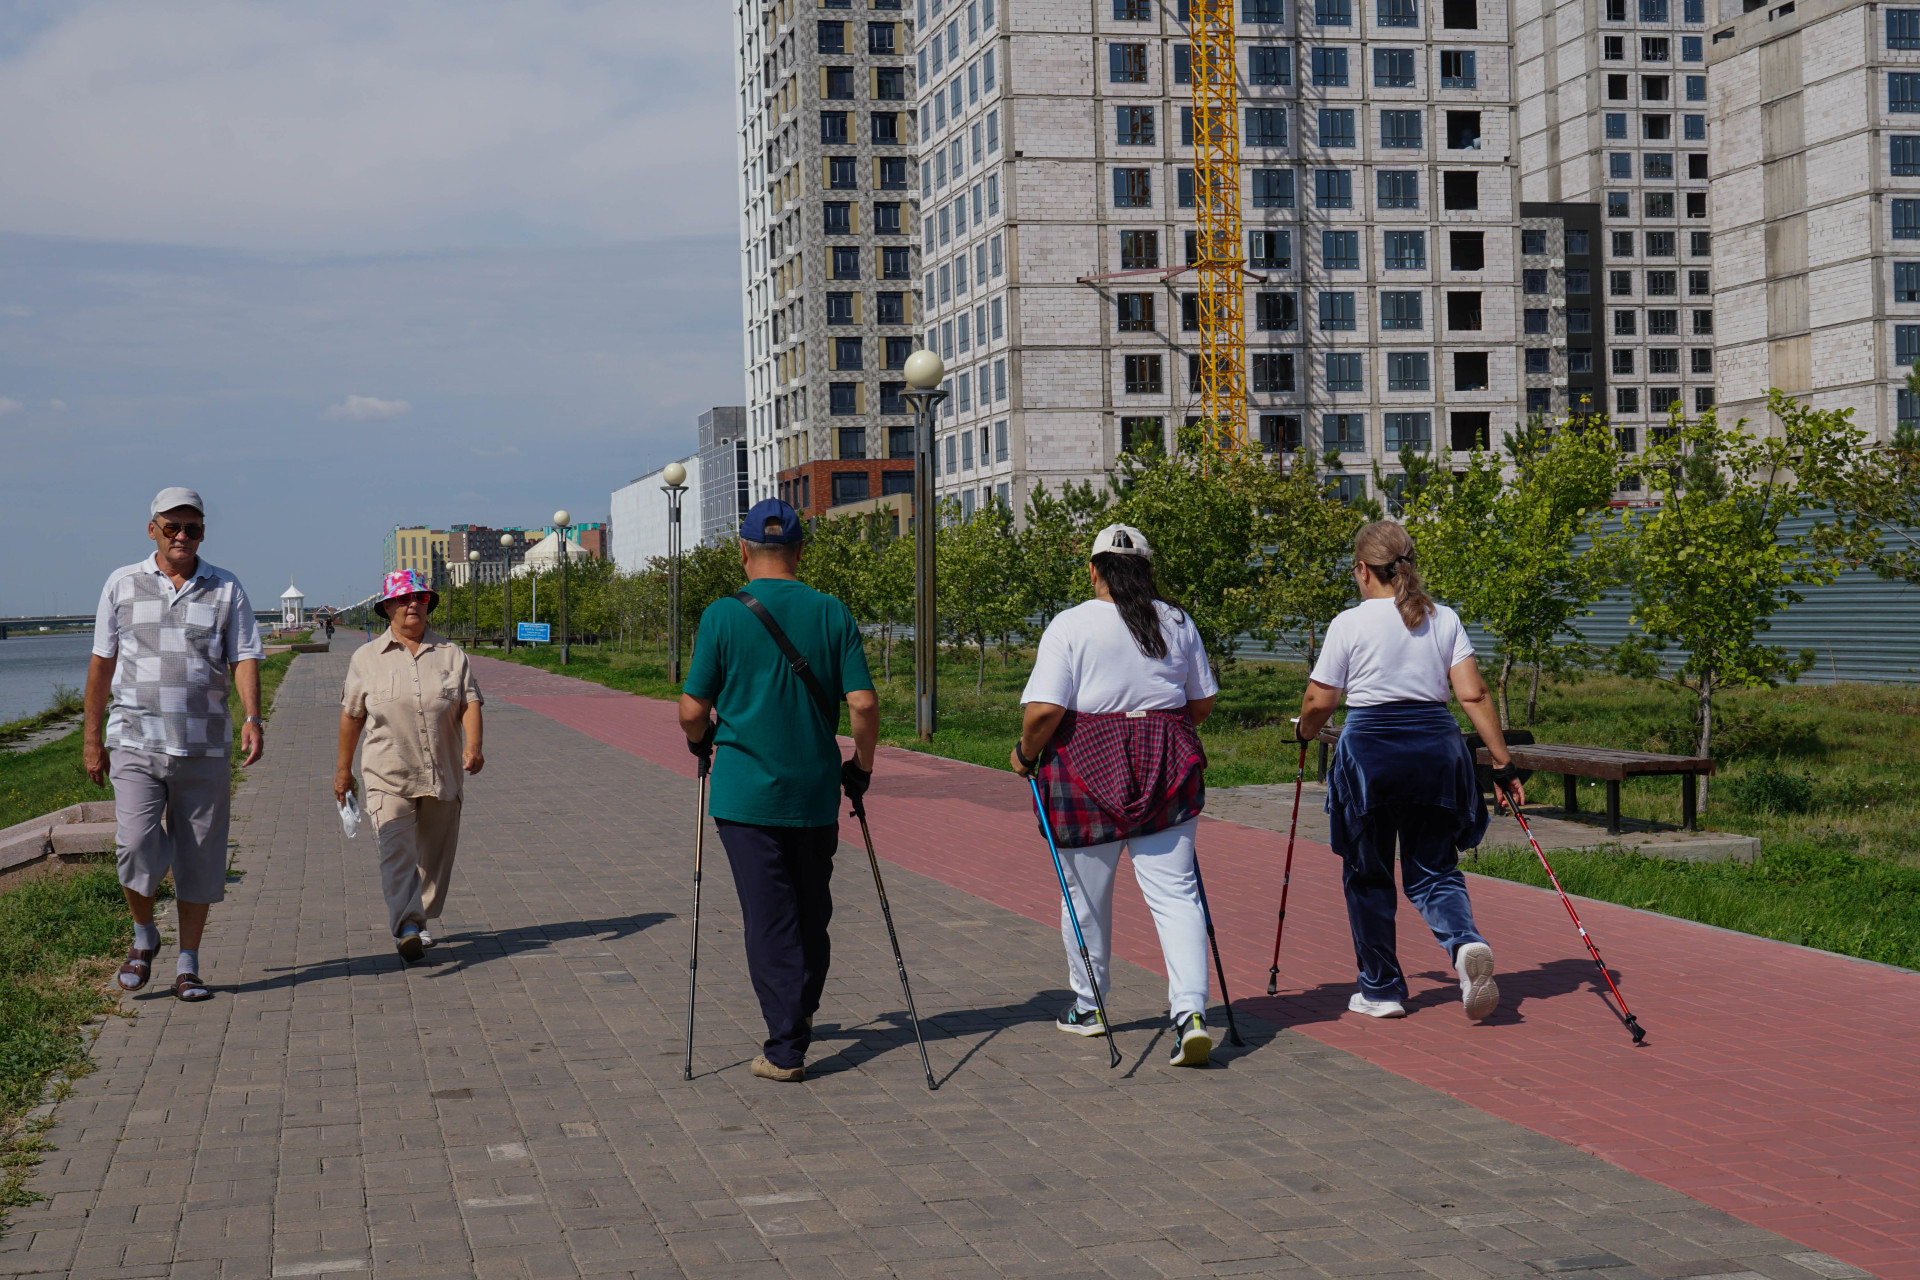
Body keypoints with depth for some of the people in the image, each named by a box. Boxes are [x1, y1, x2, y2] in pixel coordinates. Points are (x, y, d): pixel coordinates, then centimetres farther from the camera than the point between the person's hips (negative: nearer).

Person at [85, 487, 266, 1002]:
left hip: (204, 747, 1)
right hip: (135, 742, -1)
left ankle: (188, 965, 14)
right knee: (136, 846, -14)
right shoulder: (122, 584, 8)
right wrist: (91, 735, 9)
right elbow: (102, 662, 11)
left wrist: (253, 718, -17)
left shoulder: (226, 589, 7)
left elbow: (244, 659, 0)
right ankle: (143, 936, 12)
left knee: (199, 860, 3)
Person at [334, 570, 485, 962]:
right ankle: (406, 928, -25)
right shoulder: (366, 658, 6)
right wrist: (343, 769, 14)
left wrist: (472, 746, -18)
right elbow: (351, 715, 11)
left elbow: (470, 702, -1)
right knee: (396, 850, -17)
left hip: (442, 775, 2)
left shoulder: (451, 654, 7)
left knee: (435, 853, 10)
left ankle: (421, 920, 28)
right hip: (388, 775, -2)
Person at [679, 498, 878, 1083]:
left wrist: (701, 741, 16)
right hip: (816, 791, 3)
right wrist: (862, 766, 9)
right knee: (812, 910, 19)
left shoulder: (723, 616, -7)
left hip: (746, 792, -3)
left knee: (769, 918, 0)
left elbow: (692, 710, -6)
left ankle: (786, 1048, -2)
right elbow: (863, 703, -7)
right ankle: (802, 1012, 37)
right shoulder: (831, 613, -2)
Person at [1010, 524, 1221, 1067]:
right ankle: (1191, 1012, -12)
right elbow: (1203, 700, 15)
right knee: (1175, 891, 1)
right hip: (1168, 767, 3)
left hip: (1089, 767, -3)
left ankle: (1087, 1006, 28)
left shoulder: (1071, 625, -7)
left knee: (1085, 894, 13)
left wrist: (1026, 753, 4)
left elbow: (1044, 710, -14)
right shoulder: (1177, 622, 7)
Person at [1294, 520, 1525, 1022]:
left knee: (1367, 875, 12)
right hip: (1436, 748, 3)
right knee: (1433, 869, 11)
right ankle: (1466, 943, -19)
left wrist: (1305, 731, 20)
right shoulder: (1444, 619, 7)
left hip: (1370, 749, -3)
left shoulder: (1350, 624, -2)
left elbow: (1319, 702, -2)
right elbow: (1473, 694, 0)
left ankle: (1381, 989, 18)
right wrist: (1503, 762, 3)